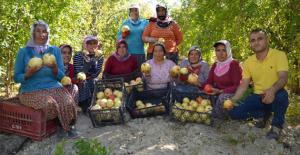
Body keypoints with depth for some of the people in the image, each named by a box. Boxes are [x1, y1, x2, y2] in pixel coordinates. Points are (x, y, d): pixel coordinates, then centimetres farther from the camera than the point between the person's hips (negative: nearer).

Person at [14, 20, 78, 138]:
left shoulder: (55, 50, 8)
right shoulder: (24, 52, 2)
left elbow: (61, 76, 6)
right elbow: (16, 77, 4)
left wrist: (54, 69, -16)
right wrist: (29, 74, -17)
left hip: (53, 87, 2)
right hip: (31, 90, -2)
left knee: (68, 103, -28)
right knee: (50, 104, -32)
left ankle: (68, 125, 2)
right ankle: (62, 124, -2)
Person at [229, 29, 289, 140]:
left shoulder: (279, 55, -10)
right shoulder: (248, 62, 2)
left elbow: (283, 78, -23)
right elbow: (244, 85, 2)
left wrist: (272, 90, -45)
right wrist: (233, 100, -13)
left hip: (275, 96, -4)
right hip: (258, 97, 4)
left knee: (281, 94, -39)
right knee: (234, 112, -14)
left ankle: (277, 125, -9)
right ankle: (264, 114, 13)